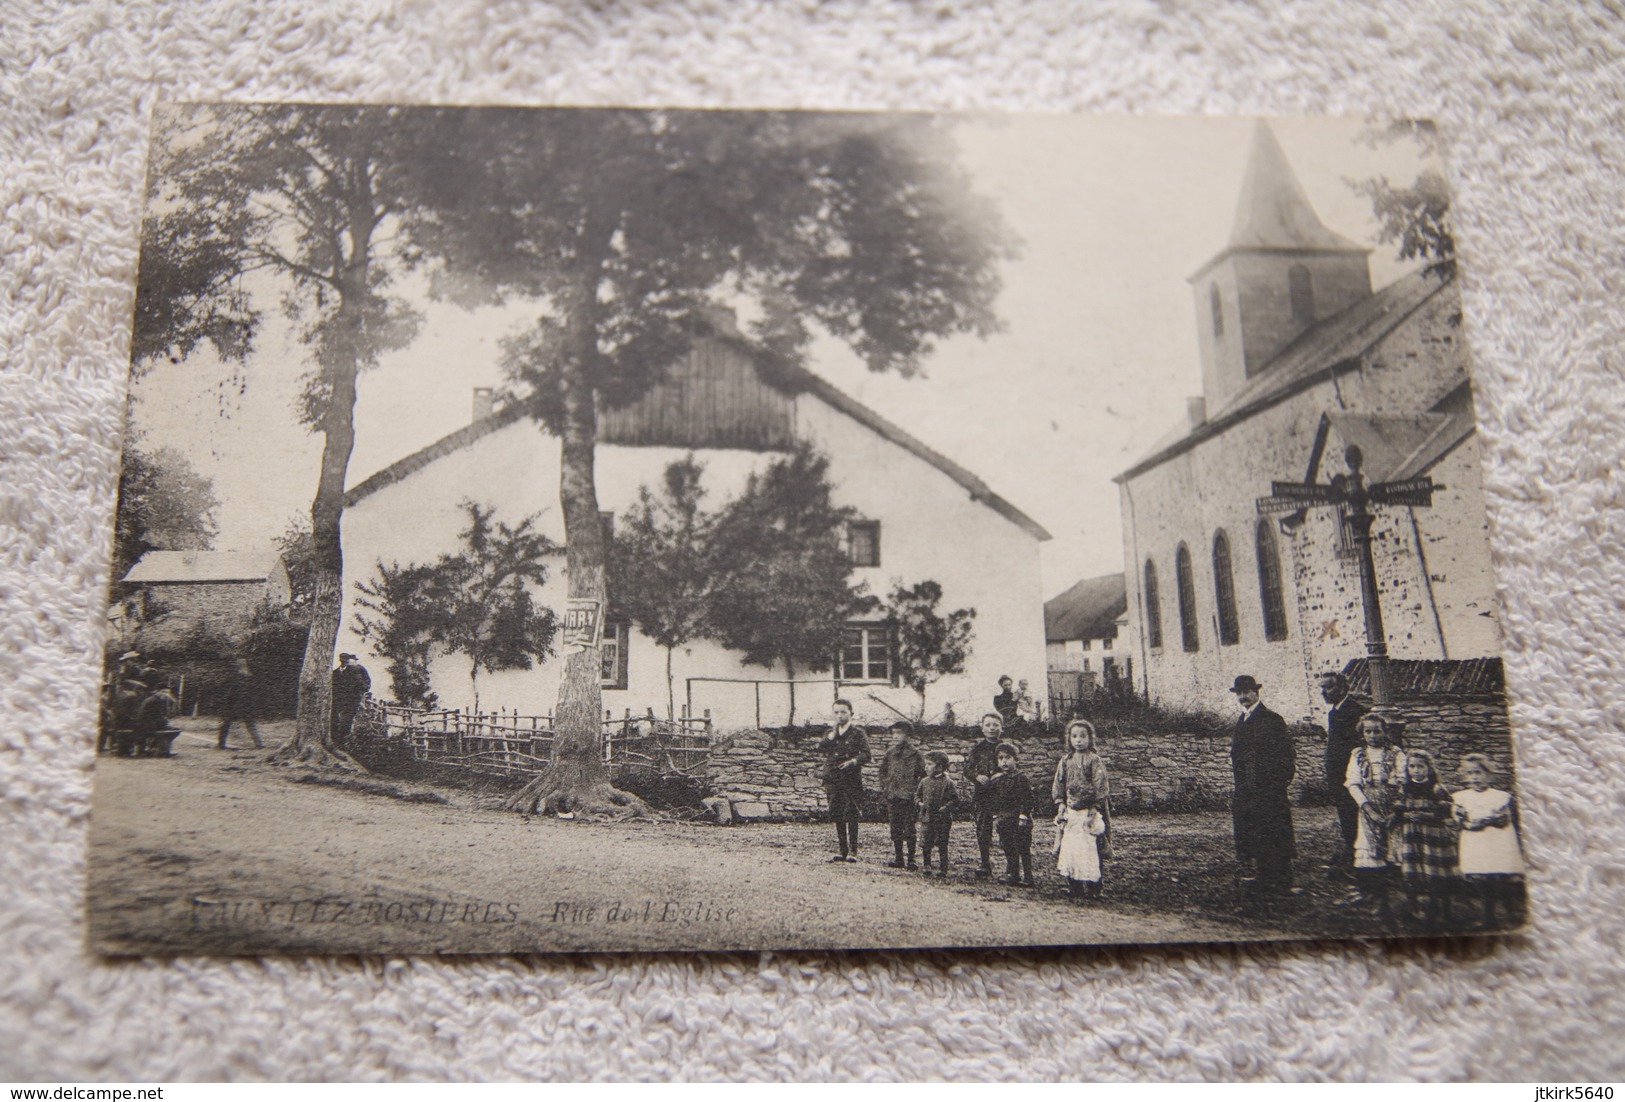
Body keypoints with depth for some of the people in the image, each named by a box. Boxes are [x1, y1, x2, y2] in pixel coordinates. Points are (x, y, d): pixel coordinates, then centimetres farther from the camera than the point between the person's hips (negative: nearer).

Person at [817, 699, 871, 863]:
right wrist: (833, 733, -7)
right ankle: (843, 851, 14)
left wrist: (853, 761, -23)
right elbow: (820, 748, -1)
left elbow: (866, 755, -6)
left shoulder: (858, 733, 3)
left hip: (852, 781, -4)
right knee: (837, 817, 6)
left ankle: (853, 852, -3)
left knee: (851, 816, -8)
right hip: (833, 780, 4)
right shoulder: (830, 733, 17)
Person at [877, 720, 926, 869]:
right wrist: (884, 787, 8)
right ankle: (899, 859, 16)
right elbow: (883, 772, 20)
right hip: (892, 797, 5)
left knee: (909, 829, -3)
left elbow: (923, 775, -3)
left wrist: (916, 791, -8)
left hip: (908, 797, -5)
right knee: (895, 829, 9)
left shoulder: (916, 754, -4)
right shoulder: (890, 753, 10)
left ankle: (911, 860, 3)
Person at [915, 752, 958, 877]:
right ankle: (927, 866, 16)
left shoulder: (947, 783, -7)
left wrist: (946, 807, -18)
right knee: (926, 844, 2)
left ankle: (944, 871, 11)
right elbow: (917, 794, 20)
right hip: (927, 817, 4)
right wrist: (919, 802, 0)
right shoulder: (925, 782, 8)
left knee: (942, 846, 3)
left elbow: (955, 800, -6)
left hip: (942, 819, -4)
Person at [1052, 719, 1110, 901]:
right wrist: (1060, 804, 5)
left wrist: (1095, 808, -12)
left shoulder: (1094, 760, -6)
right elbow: (1058, 784, 15)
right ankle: (1073, 886, 15)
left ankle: (1091, 889, -1)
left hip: (1089, 811, -5)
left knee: (1088, 848, -7)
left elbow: (1100, 786, -8)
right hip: (1071, 811, 5)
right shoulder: (1066, 761, 10)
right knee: (1068, 847, 6)